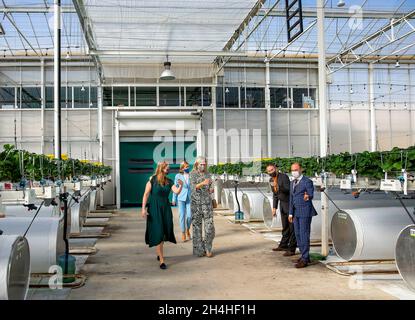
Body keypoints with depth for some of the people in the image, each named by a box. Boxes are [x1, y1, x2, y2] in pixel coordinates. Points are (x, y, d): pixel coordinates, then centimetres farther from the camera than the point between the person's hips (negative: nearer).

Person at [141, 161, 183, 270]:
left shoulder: (169, 181, 6)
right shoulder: (152, 179, -7)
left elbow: (176, 191, -5)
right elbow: (146, 194, -8)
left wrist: (181, 185, -25)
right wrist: (143, 208, -14)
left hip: (166, 209, 5)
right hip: (154, 209, -5)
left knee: (164, 233, 13)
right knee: (158, 234, -6)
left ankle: (159, 253, 37)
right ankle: (161, 260, -5)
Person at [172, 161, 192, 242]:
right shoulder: (178, 176, 0)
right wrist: (174, 199, 5)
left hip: (190, 198, 1)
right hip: (181, 198, -1)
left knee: (189, 215, -6)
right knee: (182, 215, -2)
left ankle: (187, 229, 23)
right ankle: (183, 233, 11)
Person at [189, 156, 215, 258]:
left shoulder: (207, 174, 12)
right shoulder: (192, 174, -1)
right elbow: (193, 187, -15)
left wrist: (211, 190, -5)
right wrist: (203, 183, -32)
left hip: (207, 202, 3)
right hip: (196, 203, -3)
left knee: (209, 226, -2)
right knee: (197, 226, 2)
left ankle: (207, 248, 13)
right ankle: (198, 250, 11)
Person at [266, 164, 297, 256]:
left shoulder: (284, 176, -16)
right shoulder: (271, 180, 7)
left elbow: (288, 190, -23)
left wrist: (278, 187, -36)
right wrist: (274, 208, 13)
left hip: (290, 204, -8)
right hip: (282, 205, 8)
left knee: (292, 227, -4)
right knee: (285, 226, 16)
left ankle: (292, 249, -1)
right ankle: (283, 245, 26)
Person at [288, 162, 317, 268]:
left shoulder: (307, 182, -8)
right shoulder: (292, 183, 16)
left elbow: (311, 195, -12)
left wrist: (307, 197, -36)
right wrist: (291, 213, 15)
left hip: (305, 211, -8)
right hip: (296, 212, 8)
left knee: (304, 234, -8)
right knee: (298, 234, 10)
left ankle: (304, 259, -5)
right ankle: (305, 256, 20)